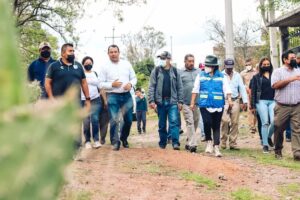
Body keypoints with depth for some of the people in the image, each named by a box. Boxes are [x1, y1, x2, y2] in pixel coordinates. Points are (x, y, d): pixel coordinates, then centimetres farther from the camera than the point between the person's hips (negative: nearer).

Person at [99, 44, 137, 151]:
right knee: (114, 120, -7)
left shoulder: (127, 64, 9)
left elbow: (134, 78, 12)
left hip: (127, 95, 3)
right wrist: (112, 84, -15)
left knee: (128, 120, 6)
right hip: (112, 96, -3)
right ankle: (115, 142, 3)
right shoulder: (105, 67, 2)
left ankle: (124, 138, 28)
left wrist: (130, 84, -9)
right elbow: (101, 84, 0)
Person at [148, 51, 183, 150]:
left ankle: (175, 142, -14)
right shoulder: (156, 71, 4)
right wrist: (151, 100, -9)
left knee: (174, 121, -11)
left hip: (172, 101, -1)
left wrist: (180, 101, 1)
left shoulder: (175, 71, 6)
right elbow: (152, 86, 0)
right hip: (160, 101, 1)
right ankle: (162, 143, 18)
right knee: (162, 124, 8)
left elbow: (179, 87, 7)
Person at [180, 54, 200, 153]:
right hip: (186, 103, -3)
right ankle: (192, 144, -14)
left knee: (195, 123, 8)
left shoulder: (199, 72, 12)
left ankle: (188, 142, 21)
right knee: (190, 123, -11)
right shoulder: (180, 73, 4)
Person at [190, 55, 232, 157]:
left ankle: (216, 147, 12)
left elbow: (227, 90, 0)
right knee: (207, 123, -18)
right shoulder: (200, 76, 8)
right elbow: (195, 90, 9)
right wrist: (192, 102, 6)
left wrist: (229, 100, -15)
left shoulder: (221, 77, 6)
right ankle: (209, 142, 4)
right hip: (204, 105, 0)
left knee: (216, 126, 4)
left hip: (218, 105, 0)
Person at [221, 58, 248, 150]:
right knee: (225, 121, -15)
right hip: (224, 101, -3)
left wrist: (245, 101, 3)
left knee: (235, 123, 2)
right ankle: (223, 141, -1)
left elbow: (242, 88, 11)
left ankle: (233, 143, 8)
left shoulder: (237, 75, 13)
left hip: (235, 101, 3)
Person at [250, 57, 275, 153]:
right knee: (265, 123, -4)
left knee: (274, 121, -13)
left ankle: (269, 137, 16)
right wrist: (253, 105, -1)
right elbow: (253, 91, 5)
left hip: (273, 101, 1)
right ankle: (265, 144, 4)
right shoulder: (257, 77, 7)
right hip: (261, 101, -1)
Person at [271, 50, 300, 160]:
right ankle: (278, 151, 21)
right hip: (282, 107, -3)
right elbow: (275, 85, -14)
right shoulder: (278, 71, 2)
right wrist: (291, 79, -15)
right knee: (278, 129, 4)